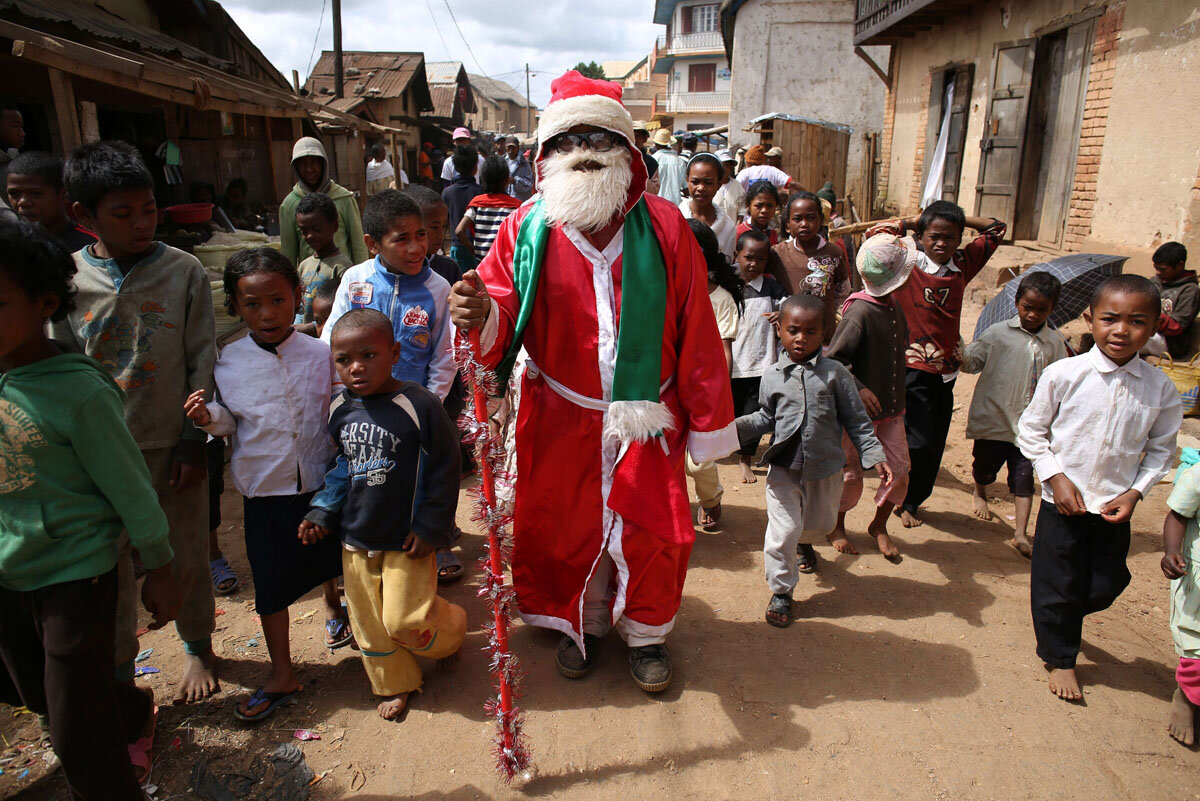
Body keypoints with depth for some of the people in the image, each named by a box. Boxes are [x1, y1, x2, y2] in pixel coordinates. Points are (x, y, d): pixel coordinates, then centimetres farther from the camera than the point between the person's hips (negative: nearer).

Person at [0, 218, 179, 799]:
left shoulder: (78, 391, -23)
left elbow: (130, 488, -15)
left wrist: (159, 571, -8)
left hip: (75, 575, -7)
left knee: (77, 737, 2)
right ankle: (136, 715, 54)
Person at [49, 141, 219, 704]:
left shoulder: (184, 272, -6)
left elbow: (203, 361, -3)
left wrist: (195, 438, -5)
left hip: (173, 445, -1)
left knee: (186, 558, 14)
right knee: (108, 568, 13)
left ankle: (198, 646, 38)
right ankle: (117, 669, 36)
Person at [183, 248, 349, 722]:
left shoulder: (321, 355, -7)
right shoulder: (230, 362, -6)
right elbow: (230, 421, 1)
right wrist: (209, 418, -19)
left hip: (320, 481, 1)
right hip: (264, 488, 0)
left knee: (327, 557, 22)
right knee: (270, 581, 6)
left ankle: (333, 609, 55)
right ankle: (282, 673, 22)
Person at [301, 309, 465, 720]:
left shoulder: (418, 405, -18)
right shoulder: (339, 410, -1)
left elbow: (444, 470, -12)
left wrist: (430, 527, -12)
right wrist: (322, 513, 5)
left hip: (407, 540, -5)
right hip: (355, 538, 6)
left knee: (405, 618, -3)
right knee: (368, 621, 13)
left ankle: (450, 632, 30)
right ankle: (395, 684, 36)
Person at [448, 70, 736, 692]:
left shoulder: (663, 225, -7)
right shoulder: (526, 229, -6)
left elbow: (695, 333, -5)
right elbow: (500, 325, -9)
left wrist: (708, 424, -3)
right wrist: (479, 317, -34)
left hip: (646, 417, 0)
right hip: (561, 419, 1)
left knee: (651, 529, 9)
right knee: (565, 526, 15)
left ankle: (646, 630, 38)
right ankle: (581, 622, 43)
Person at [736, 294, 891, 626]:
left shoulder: (835, 373, -6)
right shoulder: (772, 376, -2)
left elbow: (856, 420, -2)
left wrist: (874, 456, -9)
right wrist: (736, 426, -8)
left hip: (825, 468, 1)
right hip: (783, 466, -1)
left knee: (821, 522, 22)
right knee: (783, 530, -5)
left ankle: (804, 541, 58)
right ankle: (781, 592, 14)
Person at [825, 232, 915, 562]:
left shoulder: (894, 305, 4)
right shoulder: (860, 312, -20)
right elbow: (831, 359, -21)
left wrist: (899, 396, 14)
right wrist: (859, 388, -26)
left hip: (891, 406, 7)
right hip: (861, 409, -7)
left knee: (901, 468, 8)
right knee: (852, 472, 7)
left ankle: (879, 525, 31)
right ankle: (837, 527, 30)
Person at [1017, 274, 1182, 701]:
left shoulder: (1161, 389, -6)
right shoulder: (1063, 374, -14)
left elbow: (1161, 448, 5)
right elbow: (1030, 429, -5)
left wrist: (1135, 492, -7)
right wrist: (1056, 477, -12)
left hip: (1115, 508, 3)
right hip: (1062, 502, -3)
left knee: (1105, 587, 14)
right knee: (1058, 585, 9)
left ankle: (1060, 618, 47)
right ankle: (1060, 658, 33)